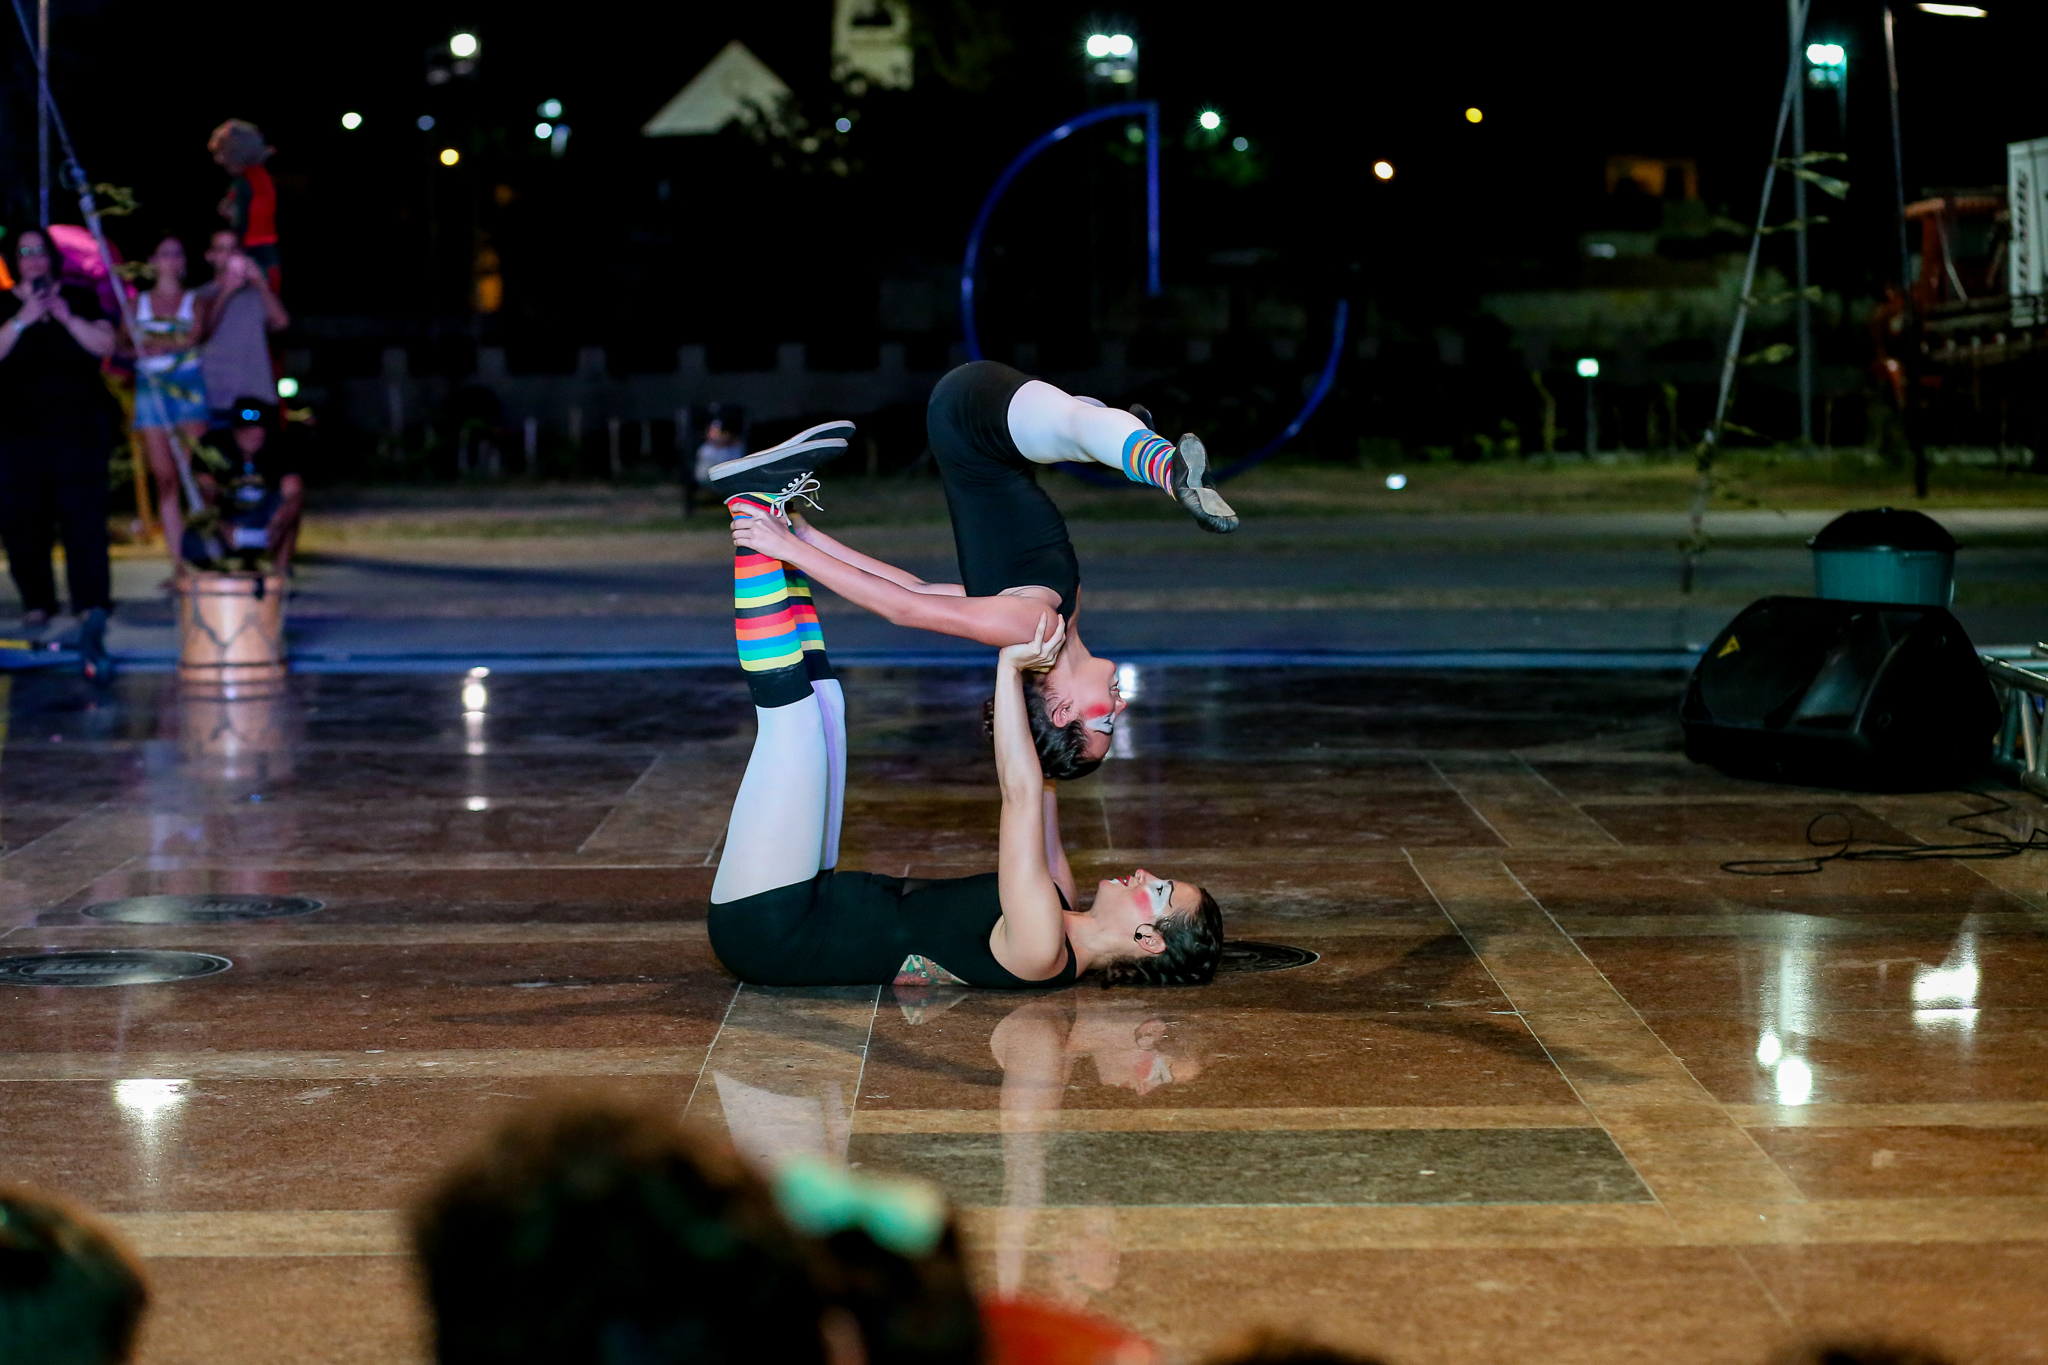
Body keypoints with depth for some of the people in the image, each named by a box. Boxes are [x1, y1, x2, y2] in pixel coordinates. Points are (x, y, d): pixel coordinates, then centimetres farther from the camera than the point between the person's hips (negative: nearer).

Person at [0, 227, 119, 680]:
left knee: (84, 514, -14)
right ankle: (37, 600, 18)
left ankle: (91, 606, -24)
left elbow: (105, 345, 1)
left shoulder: (79, 300, 11)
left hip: (79, 426, -1)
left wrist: (67, 318, -11)